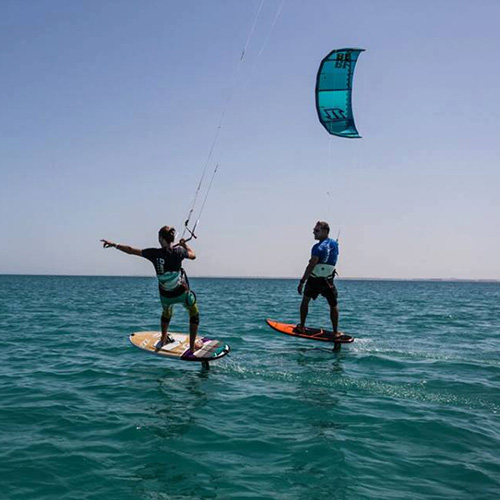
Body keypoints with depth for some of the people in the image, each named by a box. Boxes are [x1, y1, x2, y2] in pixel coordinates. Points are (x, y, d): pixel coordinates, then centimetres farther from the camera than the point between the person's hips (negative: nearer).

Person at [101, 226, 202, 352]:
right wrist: (185, 245, 21)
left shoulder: (154, 253, -12)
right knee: (194, 314, 21)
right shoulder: (178, 251, -15)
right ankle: (192, 345, 19)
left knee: (166, 313, 35)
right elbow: (193, 255, 5)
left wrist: (114, 245, 7)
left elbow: (131, 250, -4)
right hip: (182, 293, -2)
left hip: (165, 296, 2)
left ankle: (163, 340, 45)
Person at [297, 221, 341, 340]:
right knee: (333, 306, 14)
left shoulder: (319, 247, -19)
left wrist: (302, 282, -23)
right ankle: (335, 332, 13)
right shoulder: (334, 244, 2)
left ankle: (301, 327, 23)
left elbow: (311, 266, -24)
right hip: (328, 281, 4)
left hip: (314, 280, -4)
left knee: (305, 300, 18)